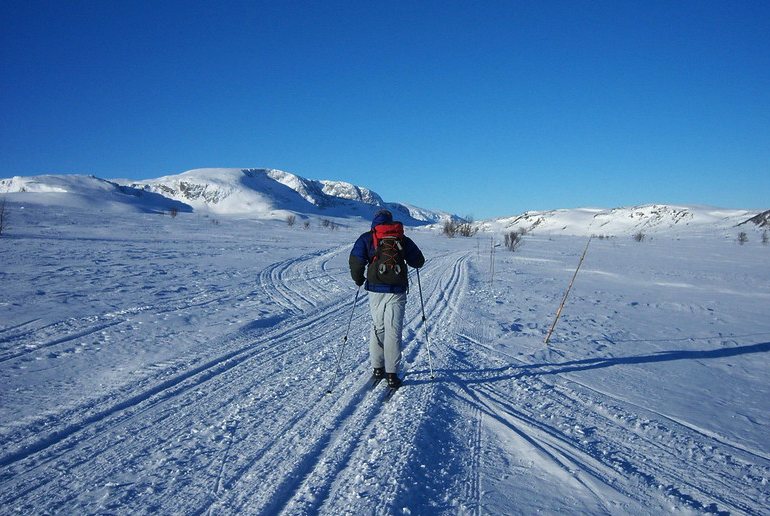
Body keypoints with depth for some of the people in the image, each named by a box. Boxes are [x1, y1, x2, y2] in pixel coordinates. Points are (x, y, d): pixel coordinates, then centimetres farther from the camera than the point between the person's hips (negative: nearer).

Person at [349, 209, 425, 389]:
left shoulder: (366, 238, 6)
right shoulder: (403, 239, 8)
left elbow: (355, 260, -4)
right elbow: (419, 261, 10)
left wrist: (358, 279, 13)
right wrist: (407, 256, 32)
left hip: (375, 289, 1)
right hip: (397, 291, -1)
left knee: (377, 328, 16)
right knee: (393, 331, 1)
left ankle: (377, 368, 19)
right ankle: (391, 374, 0)